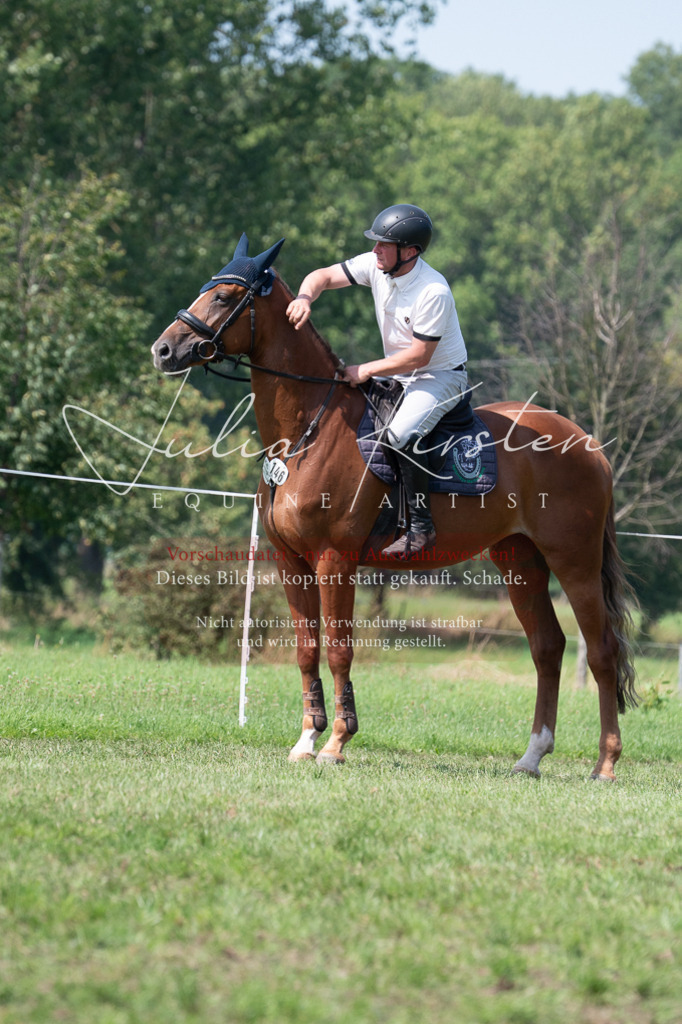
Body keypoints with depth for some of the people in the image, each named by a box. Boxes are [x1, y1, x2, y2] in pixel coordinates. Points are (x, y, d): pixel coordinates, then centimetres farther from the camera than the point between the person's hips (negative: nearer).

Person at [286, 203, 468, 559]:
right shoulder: (376, 265, -7)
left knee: (401, 434, -32)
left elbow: (419, 356, -25)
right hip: (399, 376, 9)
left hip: (441, 377, -8)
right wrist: (305, 297, -26)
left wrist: (365, 370, -22)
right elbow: (324, 276, -2)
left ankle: (421, 525, -22)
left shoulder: (434, 292, -28)